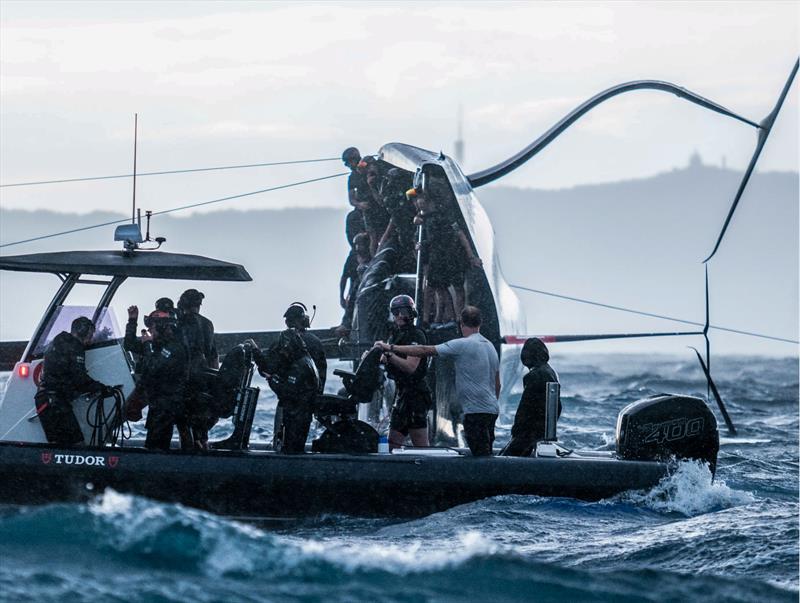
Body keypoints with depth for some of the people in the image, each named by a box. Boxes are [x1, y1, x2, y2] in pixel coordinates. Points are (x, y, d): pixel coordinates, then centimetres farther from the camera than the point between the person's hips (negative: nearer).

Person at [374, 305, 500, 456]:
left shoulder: (462, 345, -11)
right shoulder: (490, 346, 14)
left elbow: (425, 351, -12)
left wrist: (391, 348, -7)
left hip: (476, 411, -9)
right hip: (492, 409, 9)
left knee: (480, 456, -10)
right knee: (486, 456, 12)